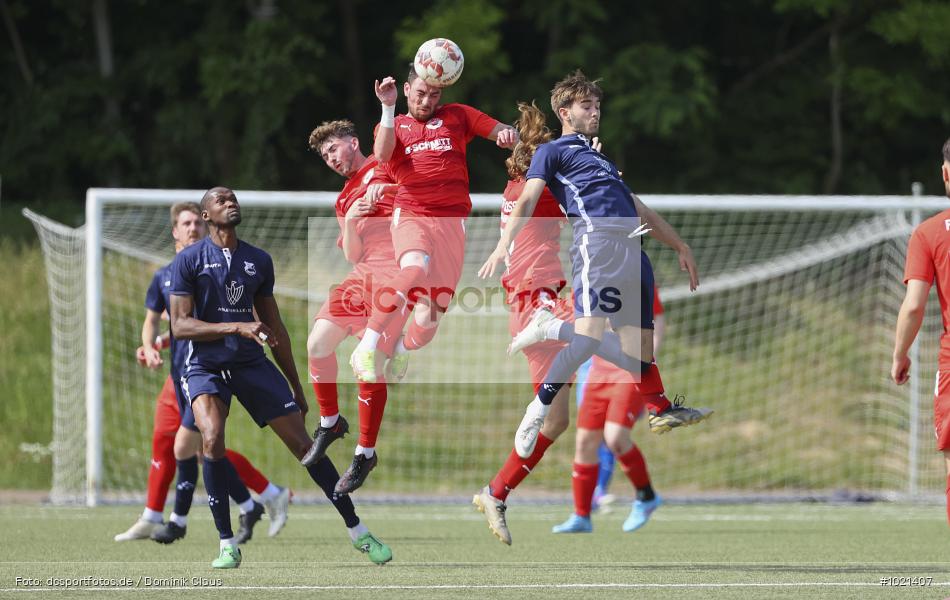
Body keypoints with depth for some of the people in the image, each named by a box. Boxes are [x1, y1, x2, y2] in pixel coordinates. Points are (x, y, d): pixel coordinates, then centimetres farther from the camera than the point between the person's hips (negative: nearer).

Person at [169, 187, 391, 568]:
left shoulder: (259, 261, 10)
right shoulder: (189, 260, -4)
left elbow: (275, 328, 17)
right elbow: (180, 325, -12)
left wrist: (296, 387, 17)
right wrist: (238, 327, -23)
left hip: (252, 363, 4)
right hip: (206, 366, -4)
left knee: (303, 443, -1)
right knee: (212, 439, -29)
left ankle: (357, 532, 10)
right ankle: (227, 544, -17)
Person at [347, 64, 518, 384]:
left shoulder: (457, 116, 20)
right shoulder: (393, 125, 18)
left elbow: (503, 132, 16)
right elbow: (382, 155, -3)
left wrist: (508, 135, -9)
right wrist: (388, 108, -11)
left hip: (451, 220, 2)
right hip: (410, 215, -2)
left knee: (430, 316, -4)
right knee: (416, 268, -36)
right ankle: (366, 350, -36)